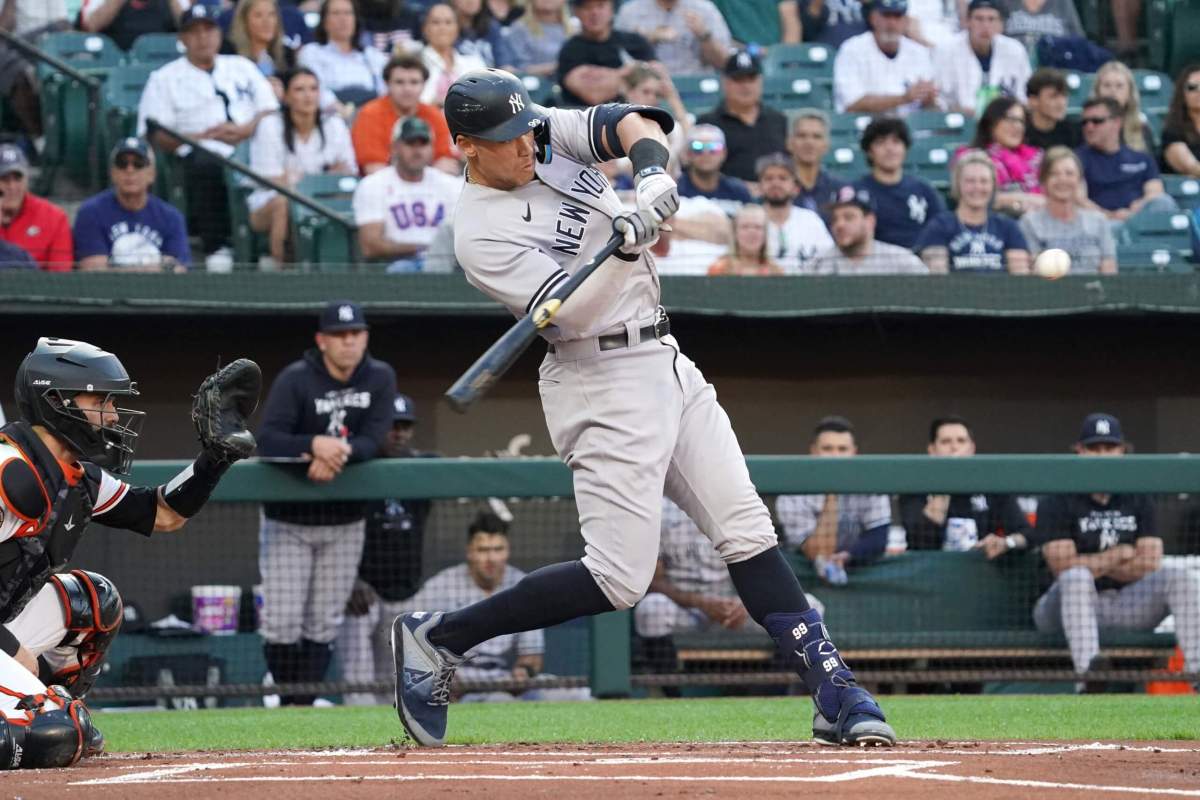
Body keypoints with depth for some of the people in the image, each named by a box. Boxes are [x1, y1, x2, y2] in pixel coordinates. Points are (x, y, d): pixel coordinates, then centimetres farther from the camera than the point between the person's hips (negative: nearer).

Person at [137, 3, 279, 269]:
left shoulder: (242, 67, 29)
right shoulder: (165, 78, 17)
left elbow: (272, 112, 19)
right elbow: (154, 136, 6)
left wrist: (247, 129, -4)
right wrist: (202, 136, -9)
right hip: (201, 151, -3)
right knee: (206, 165, -39)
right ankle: (216, 247, -38)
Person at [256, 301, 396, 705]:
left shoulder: (380, 378, -3)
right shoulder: (295, 380, -14)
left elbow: (374, 441, -13)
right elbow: (267, 440, -25)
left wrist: (340, 452, -34)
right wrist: (316, 444, -43)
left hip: (345, 524, 3)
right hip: (287, 521, -3)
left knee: (324, 624, 4)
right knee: (282, 621, -7)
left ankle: (303, 706, 12)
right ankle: (289, 702, 10)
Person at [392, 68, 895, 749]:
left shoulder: (551, 134, 5)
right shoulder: (482, 236, -15)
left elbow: (633, 124, -4)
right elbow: (569, 309, -23)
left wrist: (653, 172, -24)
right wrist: (627, 247, -38)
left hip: (666, 362, 8)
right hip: (602, 381, -8)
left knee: (748, 531, 2)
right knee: (619, 577, -12)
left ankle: (833, 691, 3)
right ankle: (438, 638, -1)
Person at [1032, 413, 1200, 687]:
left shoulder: (1138, 501, 12)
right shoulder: (1057, 503, -1)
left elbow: (1148, 565, 0)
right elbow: (1064, 568, -14)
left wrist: (1093, 564, -8)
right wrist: (1121, 554, -7)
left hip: (1126, 607, 4)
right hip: (1070, 608, -4)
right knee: (1076, 577, -37)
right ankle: (1087, 670, -59)